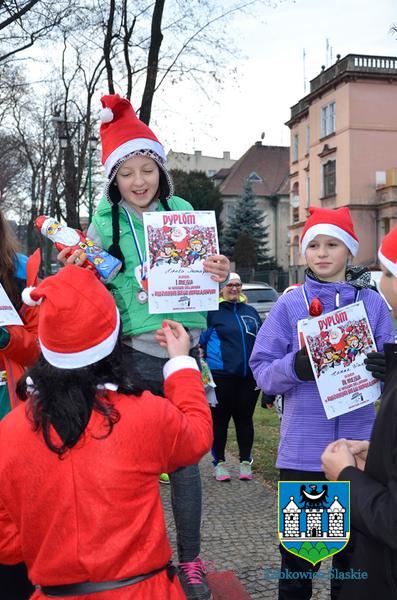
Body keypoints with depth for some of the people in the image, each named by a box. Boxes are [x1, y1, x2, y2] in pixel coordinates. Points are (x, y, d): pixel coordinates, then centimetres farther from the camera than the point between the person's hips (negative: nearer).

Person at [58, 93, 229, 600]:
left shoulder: (183, 213, 2)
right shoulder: (103, 224, 1)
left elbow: (202, 279, 9)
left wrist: (219, 276, -13)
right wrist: (76, 269, -15)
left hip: (182, 351, 1)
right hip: (131, 357, 0)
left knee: (184, 461, 9)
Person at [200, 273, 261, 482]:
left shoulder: (250, 311, 14)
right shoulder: (212, 312, 0)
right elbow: (199, 341, 2)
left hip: (249, 376, 4)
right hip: (222, 376, -4)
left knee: (245, 418, 10)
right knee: (220, 419, 5)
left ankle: (245, 462, 21)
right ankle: (219, 463, 17)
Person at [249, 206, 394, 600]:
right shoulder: (290, 304, 0)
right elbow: (262, 371, -2)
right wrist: (295, 366, -21)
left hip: (359, 445, 2)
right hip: (303, 447, -1)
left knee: (356, 542, 16)